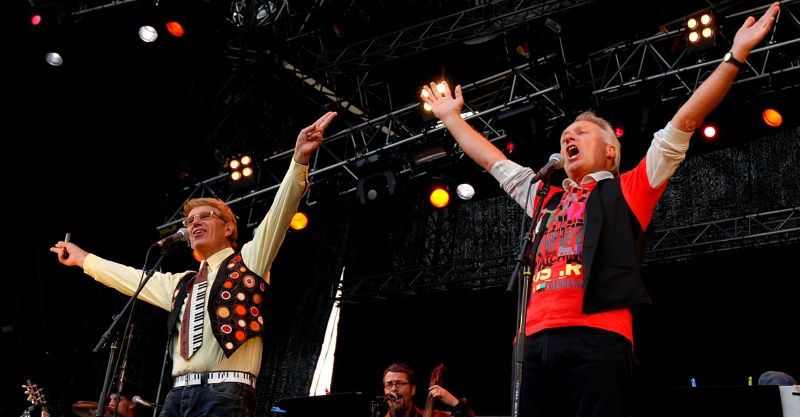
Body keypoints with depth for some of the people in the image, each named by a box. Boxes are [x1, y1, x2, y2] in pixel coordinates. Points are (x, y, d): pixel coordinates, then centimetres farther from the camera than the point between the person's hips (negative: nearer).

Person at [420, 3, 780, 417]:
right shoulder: (545, 198, 26)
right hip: (539, 341, 5)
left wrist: (735, 56, 5)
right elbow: (491, 159, 36)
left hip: (597, 339, -5)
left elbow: (683, 123, 8)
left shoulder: (628, 190, 13)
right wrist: (451, 117, 43)